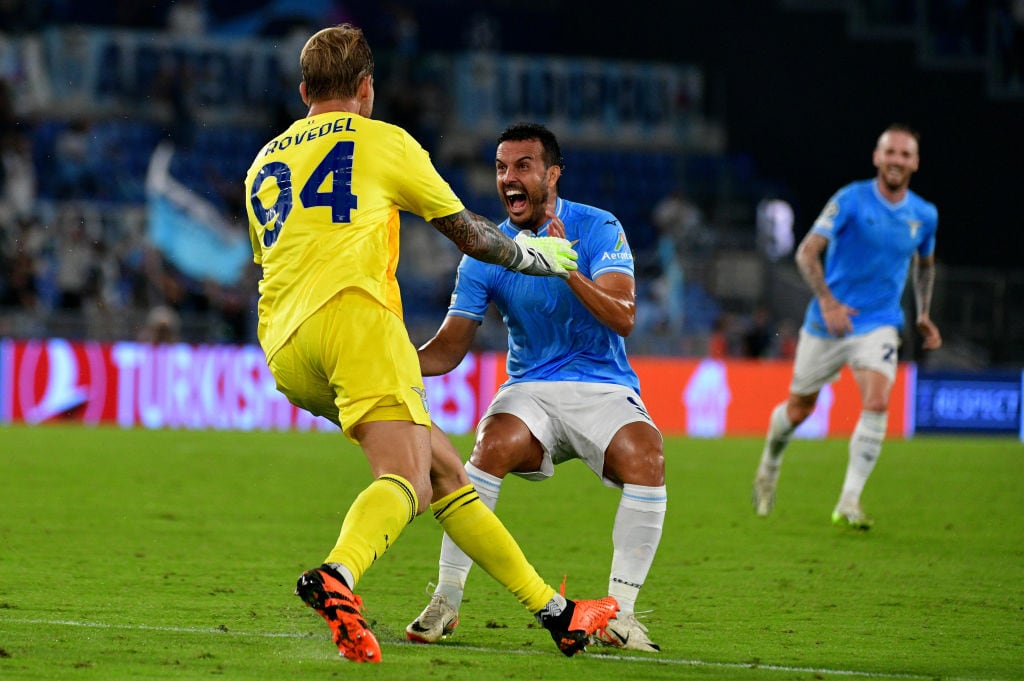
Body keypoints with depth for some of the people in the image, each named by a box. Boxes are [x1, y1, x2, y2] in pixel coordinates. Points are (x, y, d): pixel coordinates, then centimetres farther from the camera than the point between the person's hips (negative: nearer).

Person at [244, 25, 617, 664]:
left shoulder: (264, 163, 29)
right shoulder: (384, 141, 14)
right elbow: (470, 232, 22)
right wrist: (534, 255, 41)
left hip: (284, 352, 6)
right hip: (354, 314, -6)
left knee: (444, 467, 13)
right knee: (407, 479, -20)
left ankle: (552, 609, 13)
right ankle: (337, 576, -51)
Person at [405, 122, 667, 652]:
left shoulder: (597, 229, -6)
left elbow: (622, 319, -19)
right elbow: (449, 349, 1)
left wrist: (568, 268, -34)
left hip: (604, 389, -1)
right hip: (532, 389, 1)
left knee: (645, 457, -32)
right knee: (493, 446, -32)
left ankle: (619, 614, -22)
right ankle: (446, 602, -23)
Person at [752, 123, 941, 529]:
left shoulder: (925, 216, 3)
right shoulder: (851, 200, -11)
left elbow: (924, 262, 24)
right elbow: (807, 251, -15)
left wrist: (923, 315, 15)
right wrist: (826, 300, -27)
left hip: (879, 325, 2)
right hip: (827, 323, -2)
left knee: (877, 402, -22)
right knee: (799, 408, 10)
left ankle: (849, 503, -18)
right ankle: (769, 467, 42)